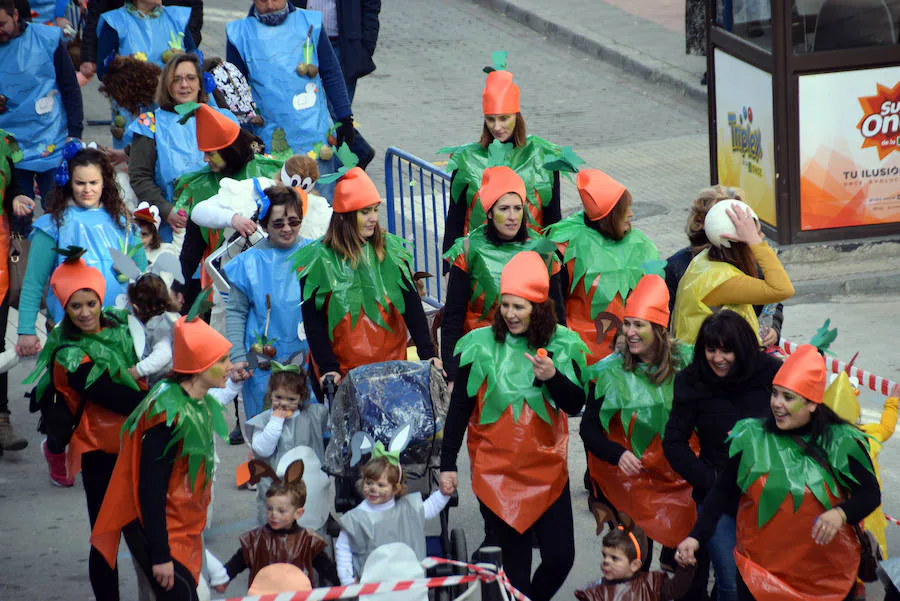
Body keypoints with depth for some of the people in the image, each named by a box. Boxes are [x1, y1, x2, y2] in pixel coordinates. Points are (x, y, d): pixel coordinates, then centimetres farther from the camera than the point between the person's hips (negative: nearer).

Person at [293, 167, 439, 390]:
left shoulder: (390, 250, 0)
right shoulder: (318, 260, -6)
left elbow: (411, 305, -2)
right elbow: (312, 321, -6)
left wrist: (427, 353, -12)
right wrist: (328, 368, -14)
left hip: (390, 361, 2)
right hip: (342, 369, -2)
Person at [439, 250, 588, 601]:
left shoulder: (562, 346, -2)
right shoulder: (480, 346, -6)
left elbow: (575, 405, -1)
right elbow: (459, 408, -1)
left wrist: (552, 377, -20)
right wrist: (448, 464, -2)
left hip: (548, 468, 2)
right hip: (496, 470, -2)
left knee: (560, 557, 1)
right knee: (515, 561, 3)